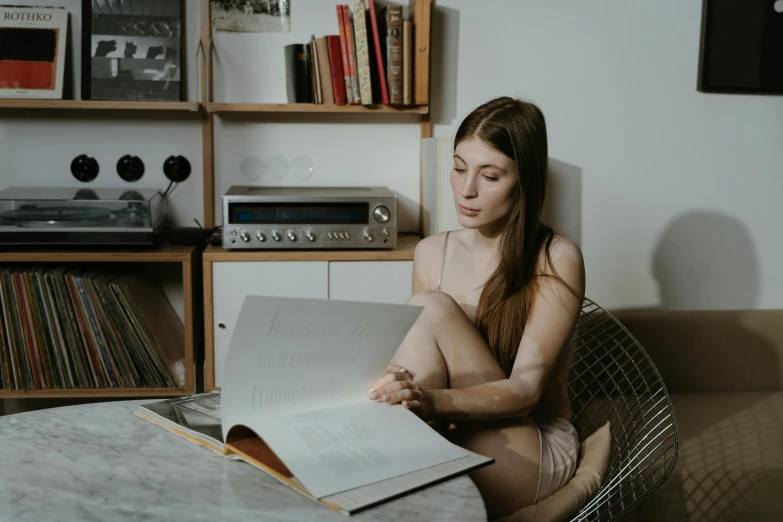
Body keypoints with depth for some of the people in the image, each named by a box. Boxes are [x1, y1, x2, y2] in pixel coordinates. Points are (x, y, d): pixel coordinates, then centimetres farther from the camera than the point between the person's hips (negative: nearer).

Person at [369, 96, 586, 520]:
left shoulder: (556, 260, -11)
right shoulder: (431, 253, 4)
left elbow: (526, 389, -20)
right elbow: (420, 365, 6)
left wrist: (435, 400, -39)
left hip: (530, 452, -3)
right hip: (446, 436, 4)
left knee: (433, 311, -23)